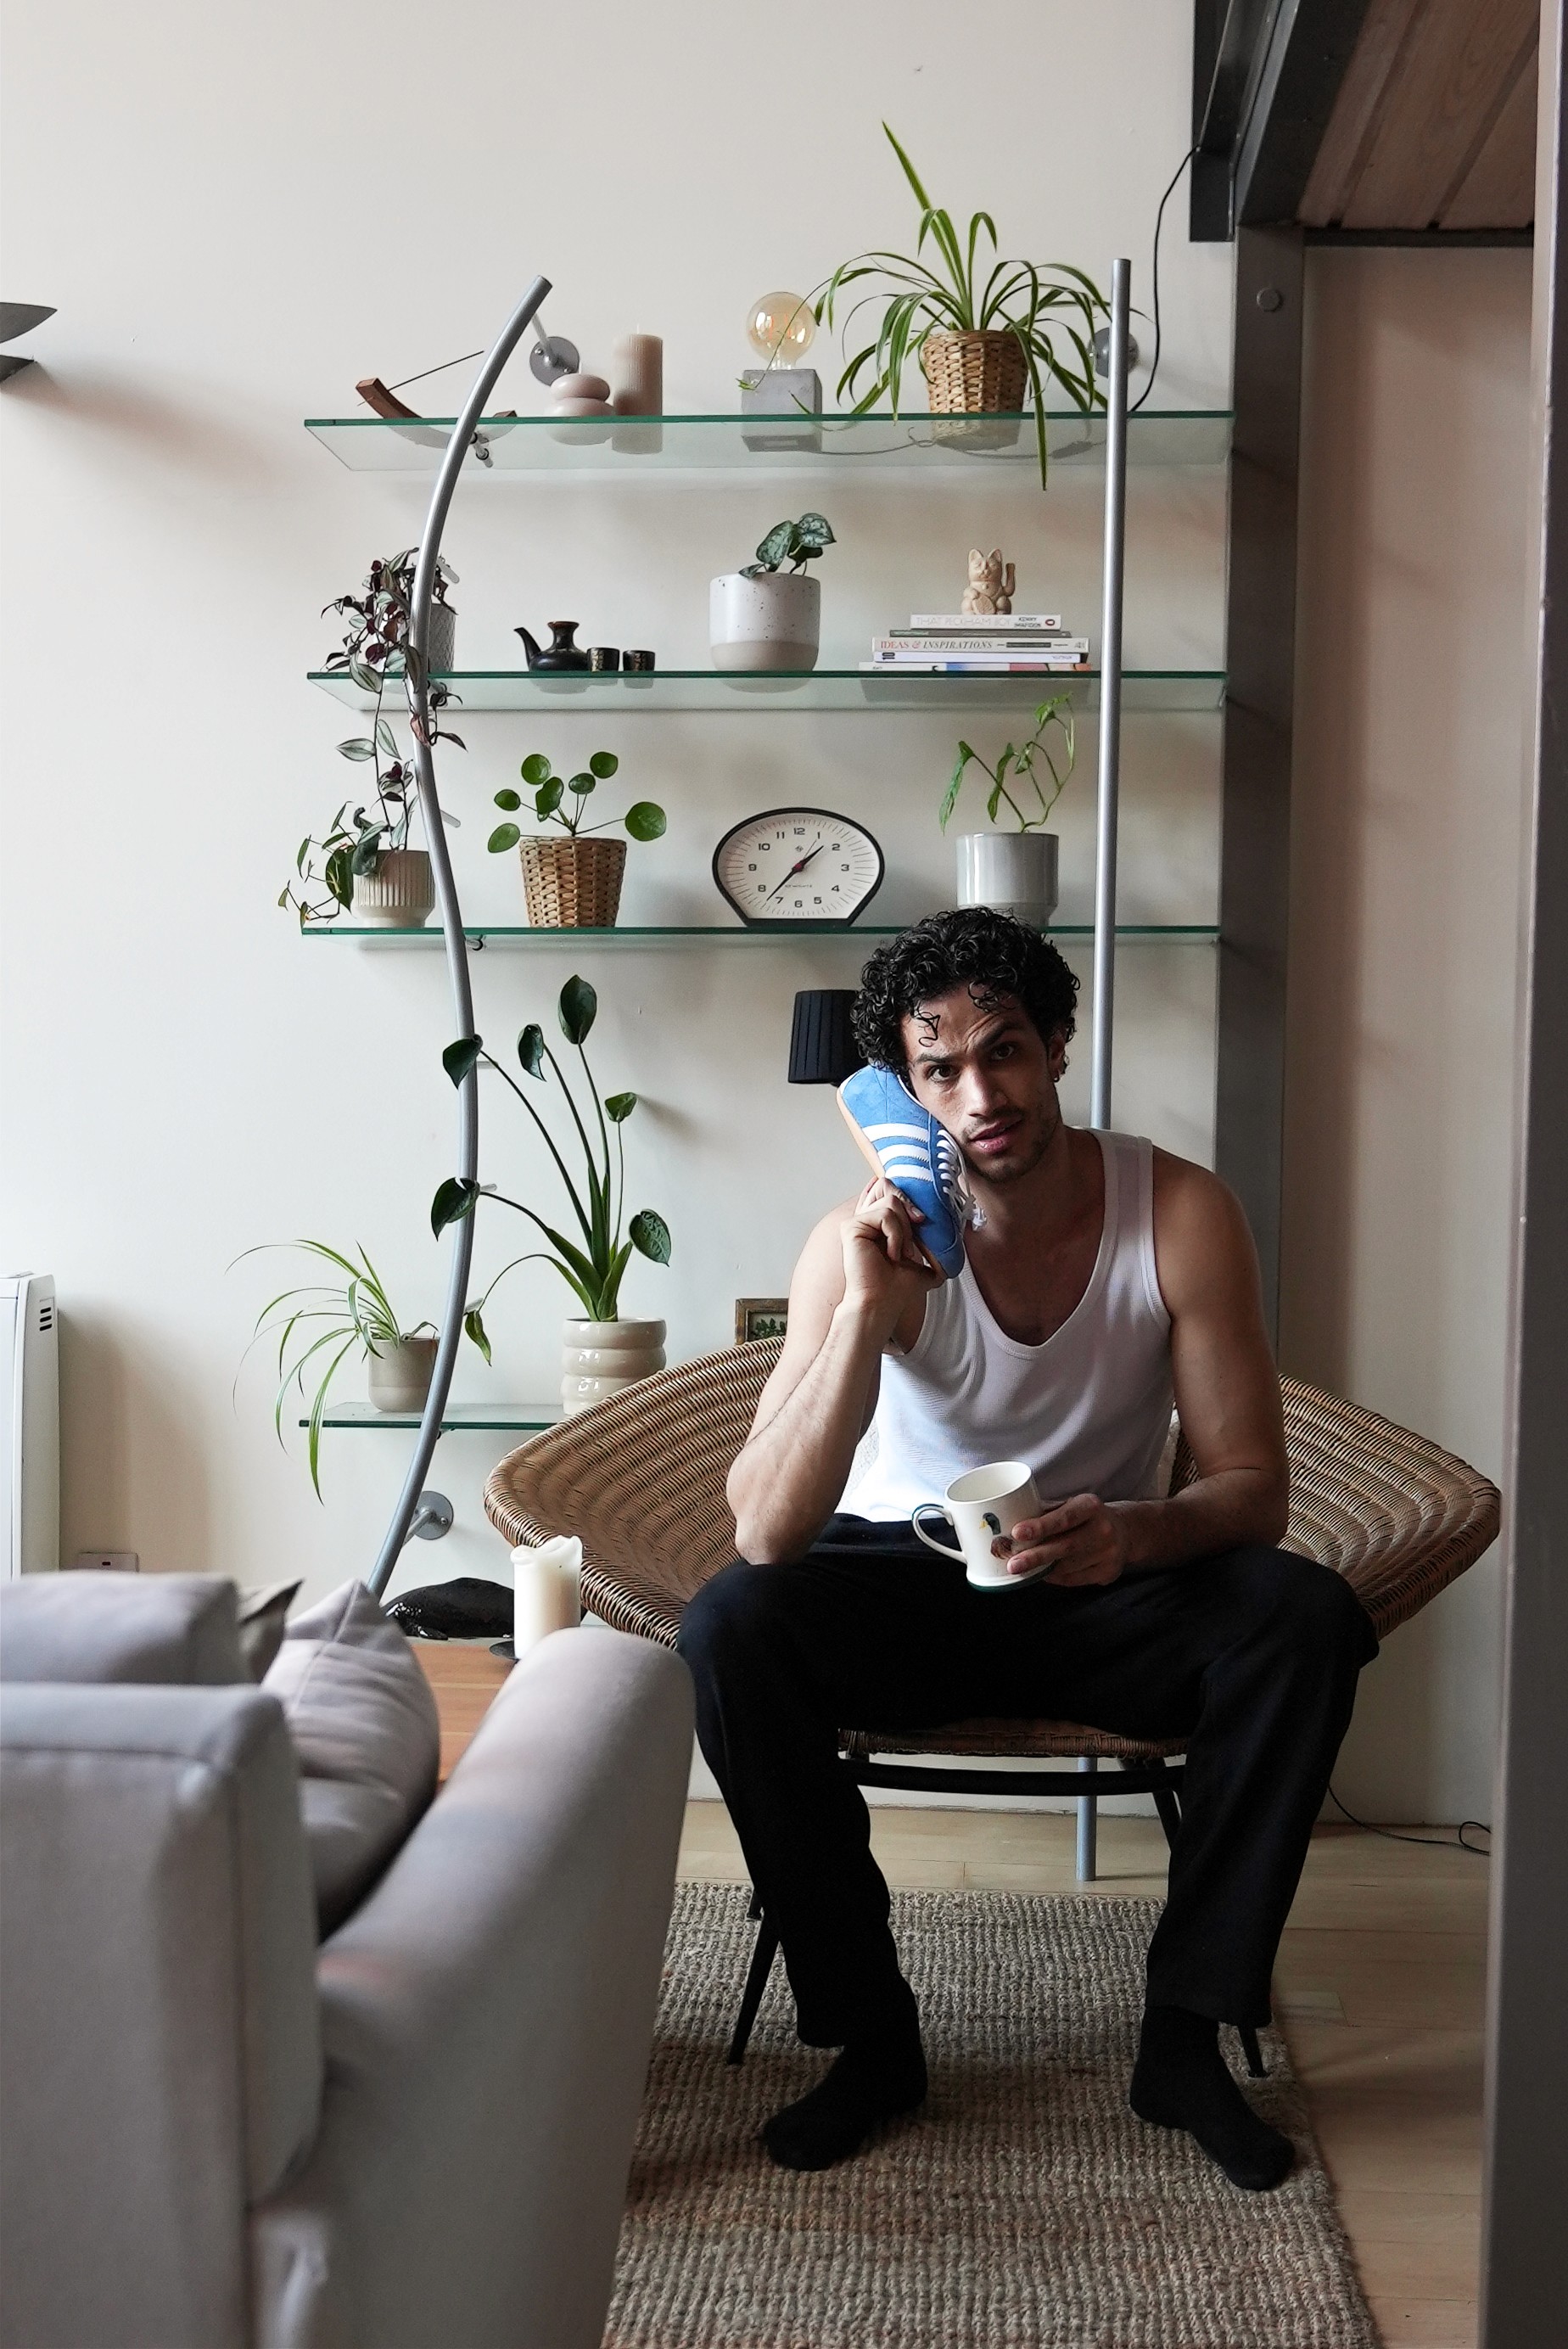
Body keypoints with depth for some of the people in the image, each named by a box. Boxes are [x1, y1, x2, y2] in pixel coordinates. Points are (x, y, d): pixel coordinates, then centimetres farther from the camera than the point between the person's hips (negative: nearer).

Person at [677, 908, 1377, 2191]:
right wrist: (865, 1313, -37)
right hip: (905, 1581, 0)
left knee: (1307, 1619, -28)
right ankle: (872, 2037, -13)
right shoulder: (867, 1241, -17)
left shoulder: (1181, 1212, -15)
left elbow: (1252, 1484, -13)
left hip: (1106, 1586, 1)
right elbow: (766, 1533, -26)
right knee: (730, 1628, -30)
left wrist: (1136, 1534, -36)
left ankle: (1185, 2034, -14)